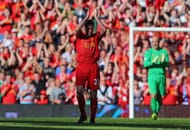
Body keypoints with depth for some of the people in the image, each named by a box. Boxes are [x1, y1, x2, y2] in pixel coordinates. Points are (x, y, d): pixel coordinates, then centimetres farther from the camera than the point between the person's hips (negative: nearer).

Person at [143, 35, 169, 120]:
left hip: (162, 76, 2)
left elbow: (167, 64, 3)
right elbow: (145, 64, -4)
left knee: (160, 96, 3)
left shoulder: (164, 52, 10)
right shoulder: (148, 52, 6)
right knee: (154, 95, -17)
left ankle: (156, 113, 17)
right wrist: (153, 62, -22)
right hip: (152, 76, -2)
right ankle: (154, 112, -5)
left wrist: (163, 62, -19)